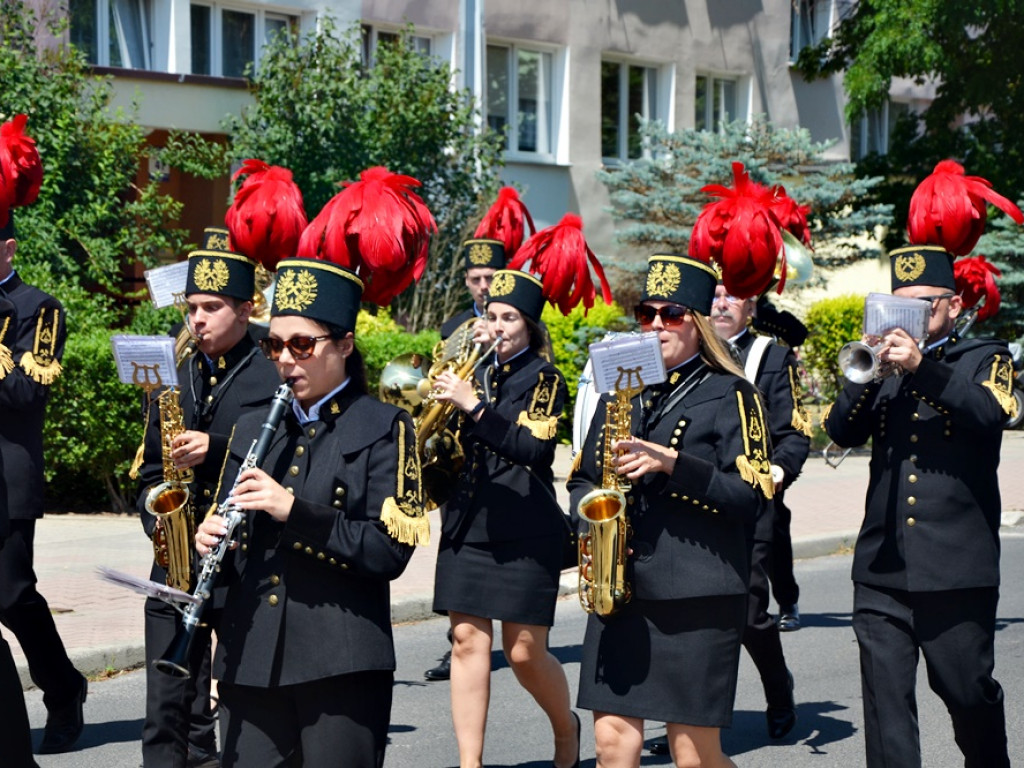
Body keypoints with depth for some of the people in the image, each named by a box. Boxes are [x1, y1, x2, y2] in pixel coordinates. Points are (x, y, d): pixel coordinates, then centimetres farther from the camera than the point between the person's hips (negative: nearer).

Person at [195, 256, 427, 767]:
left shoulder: (383, 428, 0)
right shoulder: (251, 430, 16)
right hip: (250, 662, 5)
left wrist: (295, 511, -19)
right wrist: (211, 543, -4)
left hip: (341, 666, -4)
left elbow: (391, 549, -10)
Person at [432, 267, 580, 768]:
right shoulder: (476, 372, 13)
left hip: (525, 531, -5)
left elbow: (534, 448, -19)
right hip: (466, 523, 5)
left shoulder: (543, 378, -3)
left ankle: (566, 726, 27)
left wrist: (472, 405, -27)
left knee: (524, 651, -1)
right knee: (468, 639, -2)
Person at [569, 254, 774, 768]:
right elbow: (581, 477, 21)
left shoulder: (729, 394, -1)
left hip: (697, 596, -5)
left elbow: (751, 495, -9)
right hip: (620, 592, 5)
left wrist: (672, 463, -20)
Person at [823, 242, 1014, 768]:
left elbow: (989, 413, -14)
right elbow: (841, 431, 3)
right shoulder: (885, 363, 15)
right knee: (885, 701, -3)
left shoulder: (984, 358, 7)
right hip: (882, 570, 2)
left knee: (969, 694, 9)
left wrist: (920, 365, -25)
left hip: (956, 568, -2)